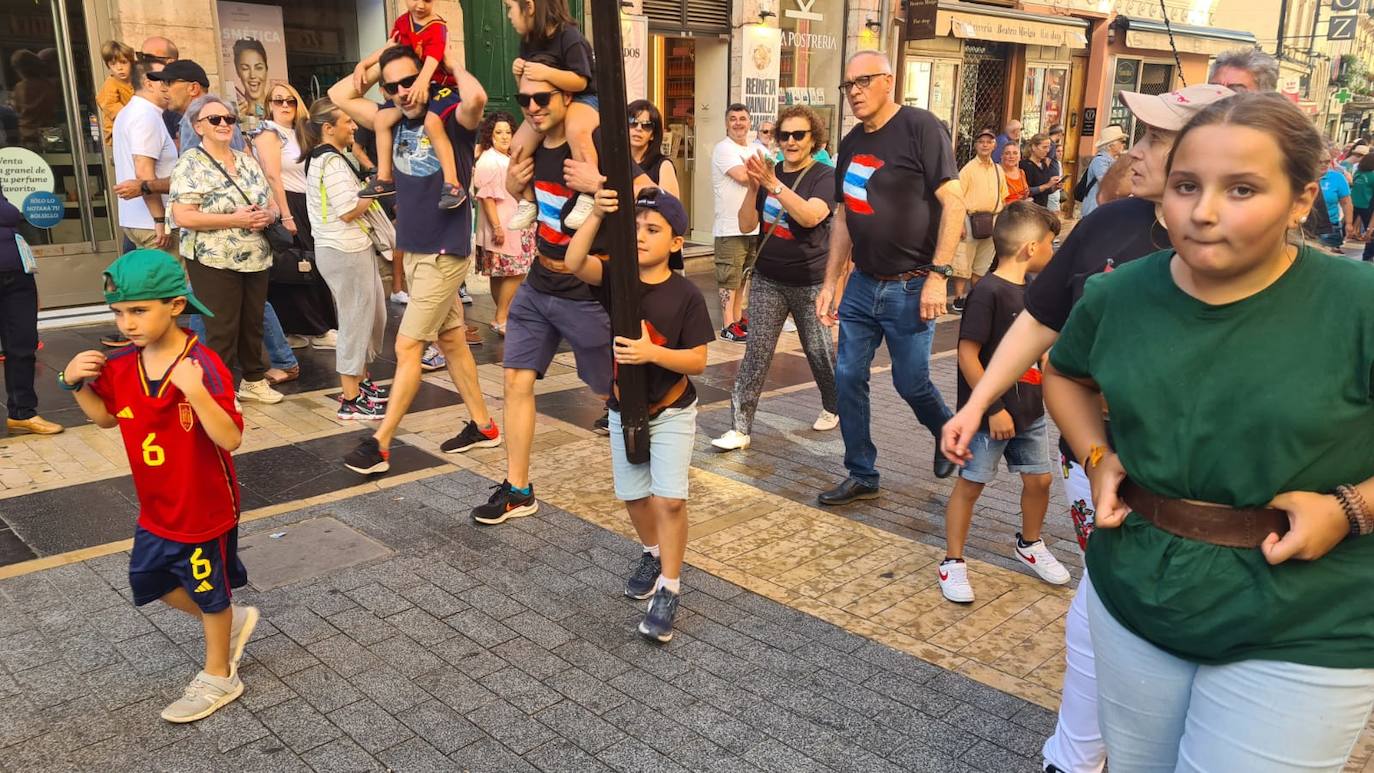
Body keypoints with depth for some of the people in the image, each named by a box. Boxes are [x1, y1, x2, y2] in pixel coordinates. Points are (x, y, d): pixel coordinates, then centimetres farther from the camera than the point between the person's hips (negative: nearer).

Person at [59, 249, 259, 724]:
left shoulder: (204, 367, -27)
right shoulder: (121, 366, -5)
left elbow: (231, 439, -32)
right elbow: (105, 417, 12)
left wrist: (195, 391, -45)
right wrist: (76, 383, -6)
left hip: (205, 510, -7)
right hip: (156, 510, 7)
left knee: (210, 594, 12)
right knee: (150, 580, 22)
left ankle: (218, 677, 34)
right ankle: (232, 622, 42)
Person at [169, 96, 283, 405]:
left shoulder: (248, 161, 11)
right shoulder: (190, 164, -8)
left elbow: (271, 204, 14)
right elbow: (183, 217, -17)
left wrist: (268, 215, -10)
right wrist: (234, 220, -22)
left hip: (256, 259, 6)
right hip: (214, 261, -6)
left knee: (253, 323, 14)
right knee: (222, 329, -1)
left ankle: (254, 380, 28)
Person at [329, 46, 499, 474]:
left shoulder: (452, 119, -11)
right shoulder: (395, 120, 8)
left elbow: (476, 98, -34)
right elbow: (339, 95, 16)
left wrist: (452, 64, -15)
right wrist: (380, 62, 8)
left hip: (445, 253, -8)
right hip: (412, 250, 8)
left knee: (407, 347, -6)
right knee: (451, 340, 14)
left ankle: (380, 444, 1)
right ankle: (483, 425, 25)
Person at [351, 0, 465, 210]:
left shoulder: (438, 26, -18)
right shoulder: (402, 22, 5)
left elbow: (433, 57, -34)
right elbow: (388, 49, 12)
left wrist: (422, 81, -52)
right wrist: (362, 64, -1)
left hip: (440, 84, -8)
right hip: (409, 85, 8)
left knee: (432, 122, -34)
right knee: (382, 119, 0)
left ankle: (452, 185, -33)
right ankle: (385, 178, 10)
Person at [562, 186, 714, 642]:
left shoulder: (686, 295, -16)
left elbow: (698, 361, -16)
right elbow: (574, 263, -29)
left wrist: (652, 352, -31)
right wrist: (597, 215, -40)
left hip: (671, 412, -4)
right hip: (623, 410, 4)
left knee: (669, 498, -9)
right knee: (633, 494, 16)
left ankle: (669, 588, 5)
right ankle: (652, 554, 44)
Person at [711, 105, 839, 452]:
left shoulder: (825, 176, -8)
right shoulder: (769, 173, 6)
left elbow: (811, 216, -27)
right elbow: (746, 225, 1)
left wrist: (773, 184, -35)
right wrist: (753, 188, -15)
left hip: (811, 283, -3)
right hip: (768, 280, 3)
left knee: (819, 349, 9)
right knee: (756, 352, -4)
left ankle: (833, 407, 36)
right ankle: (740, 427, -4)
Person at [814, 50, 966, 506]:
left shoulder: (920, 128, -10)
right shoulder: (851, 144, 11)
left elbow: (954, 202, -15)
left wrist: (937, 275, -20)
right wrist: (830, 283, 13)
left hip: (910, 286, -6)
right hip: (863, 284, 7)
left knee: (910, 382, 1)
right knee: (848, 377, 5)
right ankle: (862, 476, 19)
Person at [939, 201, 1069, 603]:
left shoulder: (1033, 290, 8)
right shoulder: (988, 292, -19)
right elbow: (967, 355, -22)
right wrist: (994, 409, -21)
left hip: (1030, 410, 8)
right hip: (990, 414, -8)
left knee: (1039, 479, 15)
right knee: (970, 484, 3)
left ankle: (1030, 544, 39)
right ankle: (952, 562, 16)